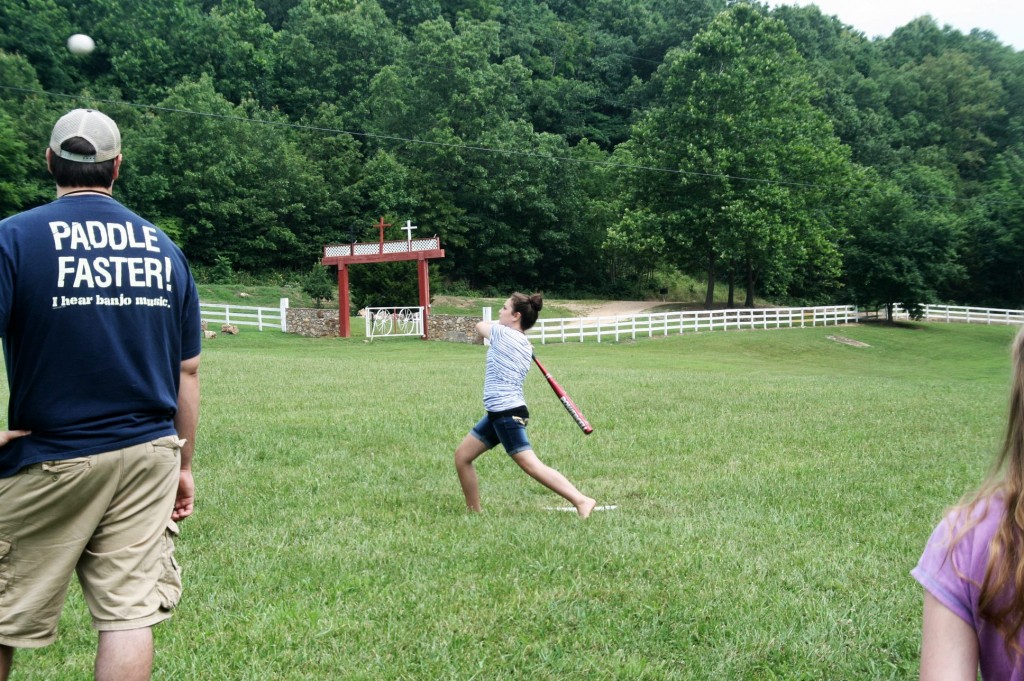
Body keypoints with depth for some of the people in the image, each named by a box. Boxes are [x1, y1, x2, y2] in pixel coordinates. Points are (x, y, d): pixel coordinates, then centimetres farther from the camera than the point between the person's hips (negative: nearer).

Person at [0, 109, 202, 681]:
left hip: (49, 462, -2)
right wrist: (183, 465, 16)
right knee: (130, 614, 3)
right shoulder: (164, 248, 6)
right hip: (150, 456, 3)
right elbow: (188, 372, 9)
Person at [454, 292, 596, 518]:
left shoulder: (503, 333, -10)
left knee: (532, 465, -16)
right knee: (462, 455, 15)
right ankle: (474, 512, 22)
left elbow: (480, 325, 11)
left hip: (507, 413, -10)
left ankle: (582, 501, -18)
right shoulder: (525, 346, 12)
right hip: (499, 413, 10)